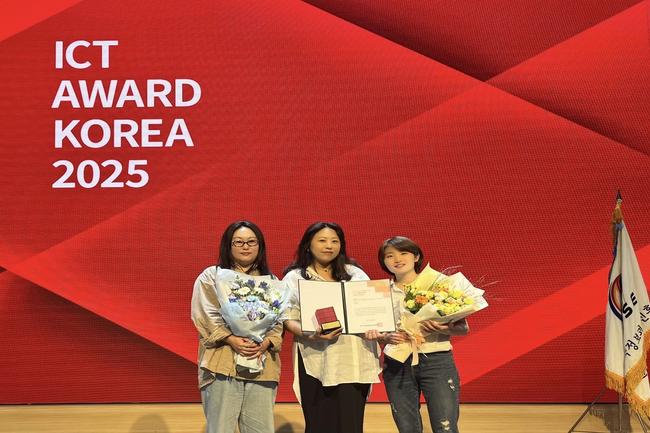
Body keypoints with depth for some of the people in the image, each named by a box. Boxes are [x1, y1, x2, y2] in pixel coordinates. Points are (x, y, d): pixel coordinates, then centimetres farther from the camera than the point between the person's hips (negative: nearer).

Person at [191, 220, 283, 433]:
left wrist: (266, 343, -11)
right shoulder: (211, 276, 9)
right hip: (222, 365, -3)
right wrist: (232, 340, -17)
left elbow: (279, 321, 10)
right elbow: (206, 317, -3)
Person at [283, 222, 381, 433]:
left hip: (354, 359, 2)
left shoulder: (355, 274, 16)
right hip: (316, 361, -2)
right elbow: (288, 319, 0)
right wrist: (310, 335, -19)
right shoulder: (295, 278, 8)